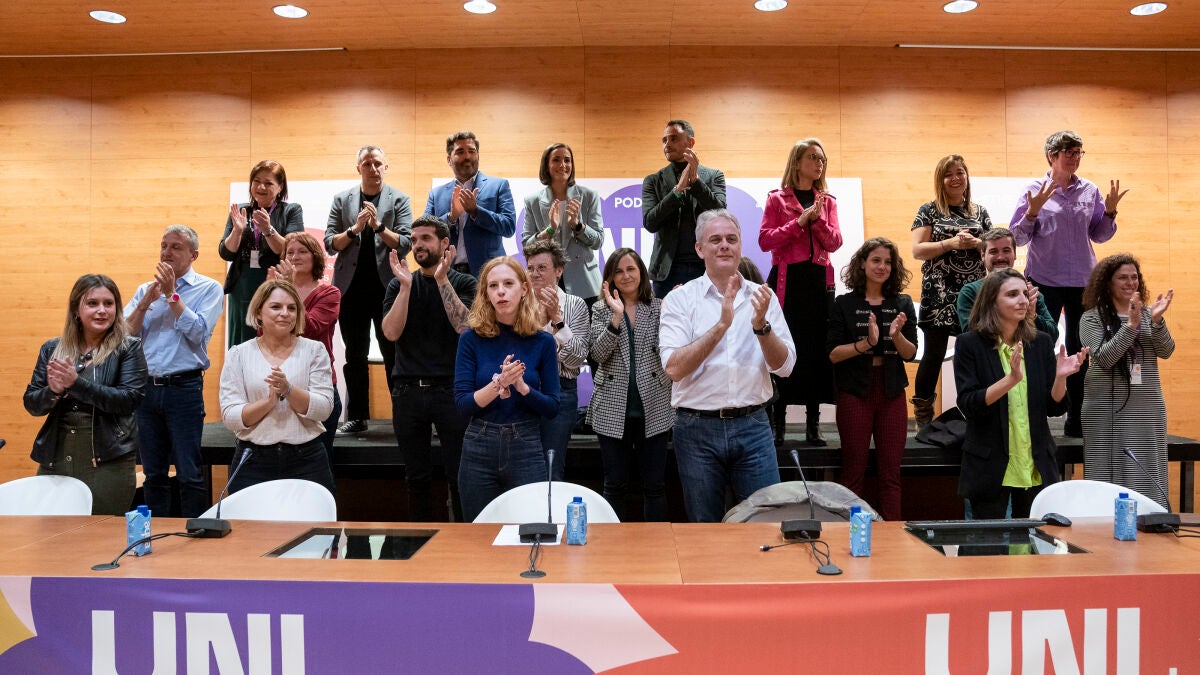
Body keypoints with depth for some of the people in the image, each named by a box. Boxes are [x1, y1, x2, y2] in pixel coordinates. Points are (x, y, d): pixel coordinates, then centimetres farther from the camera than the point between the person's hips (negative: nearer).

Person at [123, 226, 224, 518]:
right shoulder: (145, 290, 14)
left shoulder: (208, 289, 0)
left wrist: (171, 294, -10)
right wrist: (147, 300, -7)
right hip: (146, 388, 5)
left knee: (190, 474, -2)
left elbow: (198, 332, -14)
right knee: (153, 472, 13)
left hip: (183, 387, -4)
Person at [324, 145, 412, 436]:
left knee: (393, 352, 2)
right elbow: (330, 244, 4)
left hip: (388, 286, -2)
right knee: (355, 355, 7)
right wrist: (354, 229, -12)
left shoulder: (399, 200, 4)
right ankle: (356, 417, 14)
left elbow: (405, 244, -4)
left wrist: (378, 226, -18)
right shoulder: (342, 200, 9)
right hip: (351, 287, 2)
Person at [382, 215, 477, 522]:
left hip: (451, 390, -3)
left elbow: (465, 327, -14)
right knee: (417, 477, 11)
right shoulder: (399, 284, 10)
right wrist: (406, 284, -10)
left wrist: (442, 279, -15)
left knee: (459, 476, -1)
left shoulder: (464, 283, 4)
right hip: (408, 391, 3)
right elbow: (391, 332, -4)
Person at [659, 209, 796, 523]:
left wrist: (761, 326, -17)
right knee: (705, 526, 11)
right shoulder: (680, 299, -2)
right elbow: (673, 368, -14)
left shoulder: (762, 297, 6)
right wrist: (722, 324, -20)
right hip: (698, 427, -1)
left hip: (752, 425, 2)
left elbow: (784, 366, 0)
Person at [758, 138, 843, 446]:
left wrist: (817, 218, -10)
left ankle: (813, 424, 9)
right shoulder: (777, 199, 5)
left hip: (819, 280, 3)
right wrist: (800, 221, -11)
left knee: (816, 348, 2)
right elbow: (765, 240, -6)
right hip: (786, 279, -3)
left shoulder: (827, 200, 14)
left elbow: (834, 243, 5)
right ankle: (777, 421, 6)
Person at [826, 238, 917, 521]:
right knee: (853, 471, 3)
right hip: (855, 392, -2)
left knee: (891, 472, 4)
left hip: (892, 394, 2)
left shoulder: (903, 304, 7)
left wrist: (896, 335, -17)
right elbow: (833, 353, -5)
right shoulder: (845, 304, 1)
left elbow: (910, 354, 2)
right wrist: (867, 342, -19)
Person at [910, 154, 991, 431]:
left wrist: (977, 243, -7)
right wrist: (952, 243, -16)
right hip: (940, 292, -3)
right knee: (934, 353, -1)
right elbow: (917, 250, -5)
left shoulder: (980, 212, 14)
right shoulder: (929, 211, 3)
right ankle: (922, 415, 10)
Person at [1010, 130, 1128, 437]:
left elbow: (1099, 235, 11)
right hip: (1044, 281, -3)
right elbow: (1018, 237, -4)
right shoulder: (1034, 191, -3)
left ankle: (1076, 419, 17)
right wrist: (1032, 211, -19)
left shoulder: (1090, 191, 6)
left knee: (1079, 349, 8)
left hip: (1082, 281, 3)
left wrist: (1109, 212, -5)